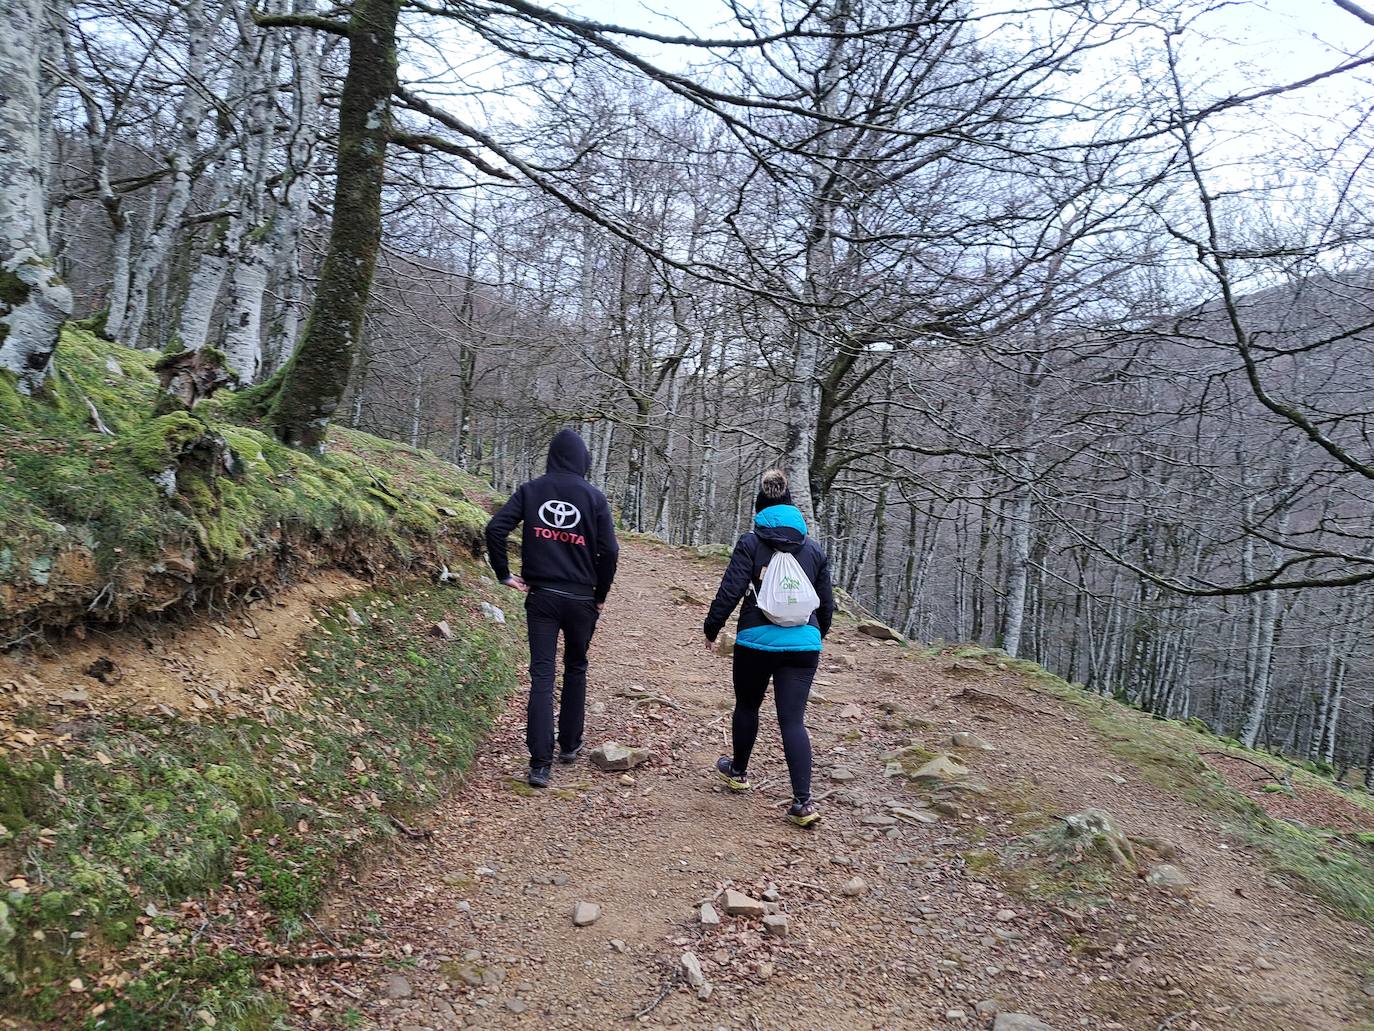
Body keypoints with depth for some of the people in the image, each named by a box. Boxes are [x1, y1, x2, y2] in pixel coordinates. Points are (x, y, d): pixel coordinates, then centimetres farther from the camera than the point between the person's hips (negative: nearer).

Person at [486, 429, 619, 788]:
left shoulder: (530, 490, 1)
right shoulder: (594, 497, -4)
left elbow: (495, 528, -9)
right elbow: (610, 550, -9)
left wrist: (504, 575, -1)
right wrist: (601, 595, 2)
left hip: (540, 596, 1)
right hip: (581, 599, 0)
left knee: (541, 675, -1)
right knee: (575, 669, 19)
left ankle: (540, 763, -6)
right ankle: (569, 745, 29)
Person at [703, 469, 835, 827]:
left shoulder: (751, 543, -3)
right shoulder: (815, 550, 9)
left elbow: (730, 591, -8)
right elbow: (827, 604, 14)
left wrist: (711, 627, 5)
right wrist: (816, 636, 31)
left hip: (757, 640, -2)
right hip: (803, 643, 2)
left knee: (747, 706, 20)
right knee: (793, 719, 2)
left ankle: (738, 771, 39)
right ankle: (803, 802, -7)